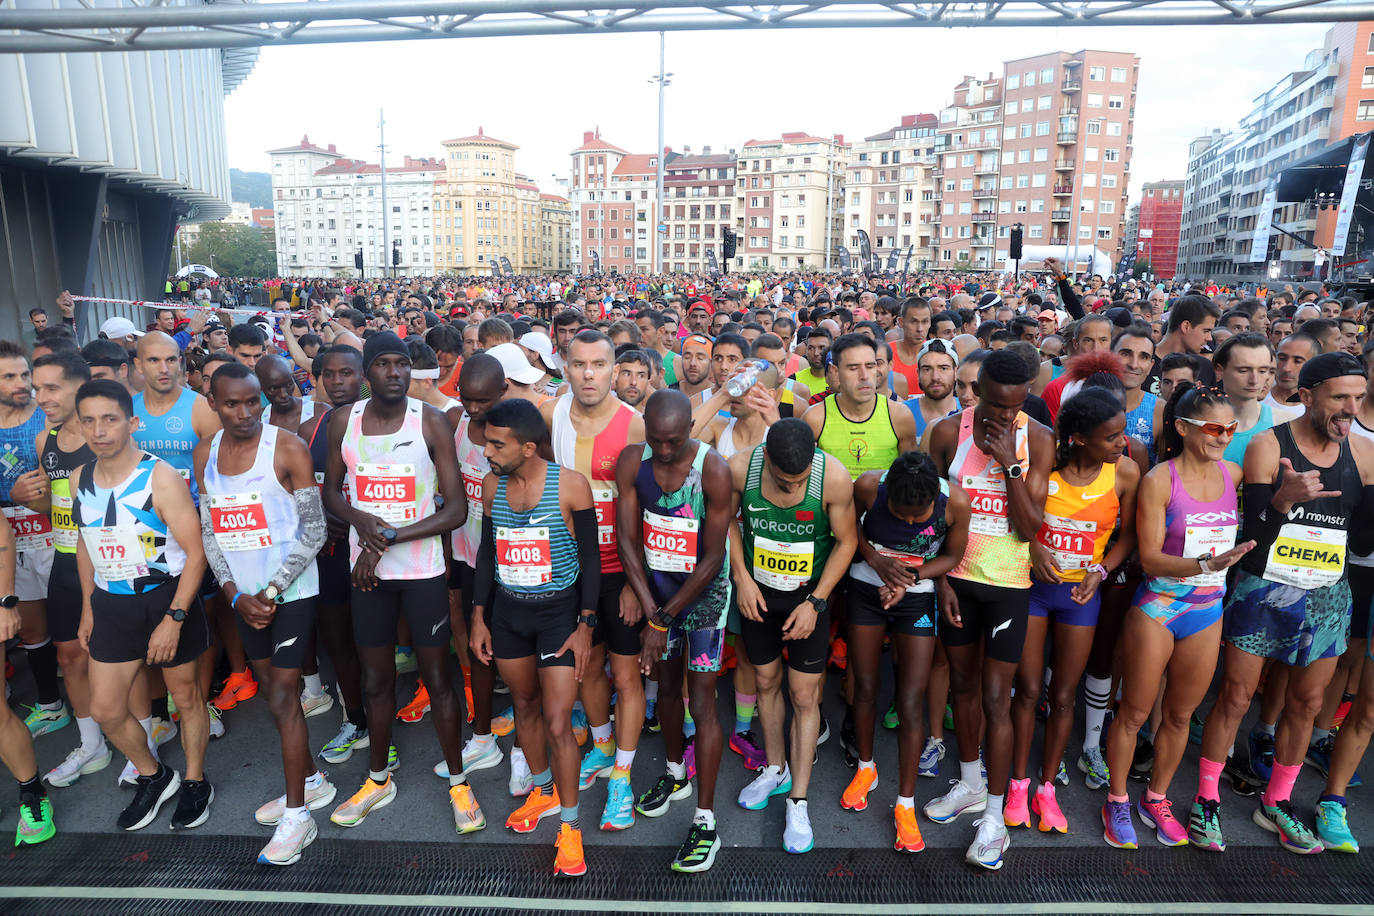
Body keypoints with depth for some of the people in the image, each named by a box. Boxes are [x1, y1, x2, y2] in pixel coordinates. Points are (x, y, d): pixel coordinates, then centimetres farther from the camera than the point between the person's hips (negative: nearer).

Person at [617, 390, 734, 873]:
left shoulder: (714, 470, -22)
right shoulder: (632, 462, -10)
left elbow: (712, 558, -19)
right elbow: (627, 539, -8)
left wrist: (664, 618, -15)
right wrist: (650, 611, -13)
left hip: (703, 592, -4)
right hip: (655, 588, 4)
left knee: (702, 703, -1)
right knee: (666, 686, 20)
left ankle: (705, 823, 11)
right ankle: (674, 775, 44)